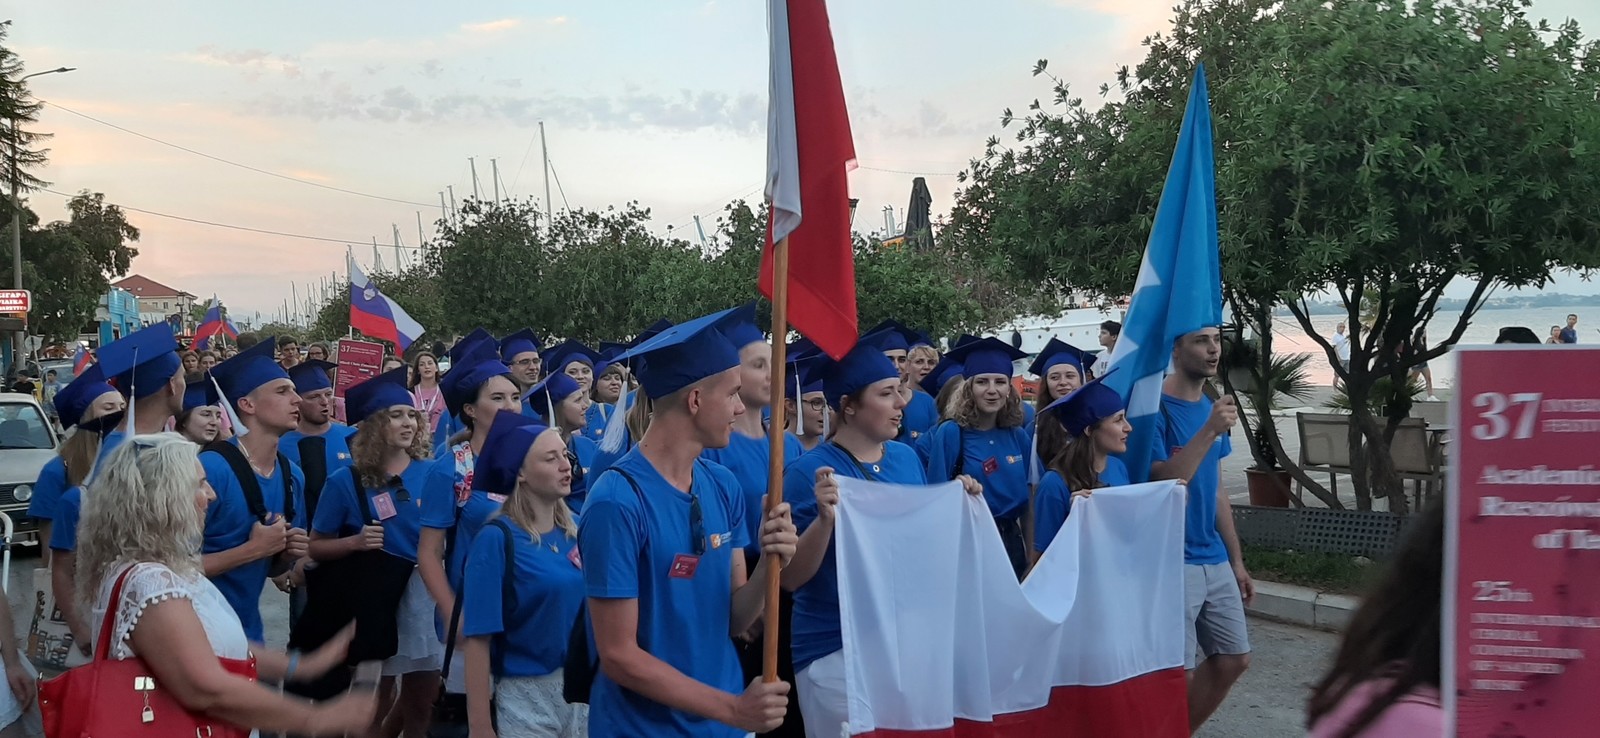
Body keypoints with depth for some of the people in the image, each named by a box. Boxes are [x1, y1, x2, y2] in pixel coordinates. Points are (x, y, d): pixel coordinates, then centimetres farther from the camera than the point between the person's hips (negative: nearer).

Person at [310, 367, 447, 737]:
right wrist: (356, 542, -19)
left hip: (425, 594, 2)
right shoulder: (346, 482, -7)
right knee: (375, 705, 9)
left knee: (423, 703, 10)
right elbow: (316, 547, -3)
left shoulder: (435, 475, -2)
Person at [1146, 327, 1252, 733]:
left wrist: (1236, 560, 17)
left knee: (1234, 660, 12)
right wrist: (1210, 431, -29)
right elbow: (1161, 483, -23)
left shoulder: (1211, 407, 10)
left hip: (1214, 560, 8)